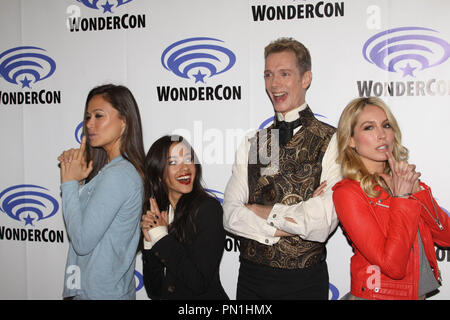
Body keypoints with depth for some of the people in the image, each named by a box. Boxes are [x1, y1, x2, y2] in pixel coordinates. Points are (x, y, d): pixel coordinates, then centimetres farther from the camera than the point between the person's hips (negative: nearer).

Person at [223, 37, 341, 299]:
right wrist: (293, 222, -16)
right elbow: (231, 216, -5)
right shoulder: (251, 145, 4)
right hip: (251, 277, 4)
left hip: (303, 281, -3)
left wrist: (259, 211, -8)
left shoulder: (331, 141, -10)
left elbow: (321, 224, -19)